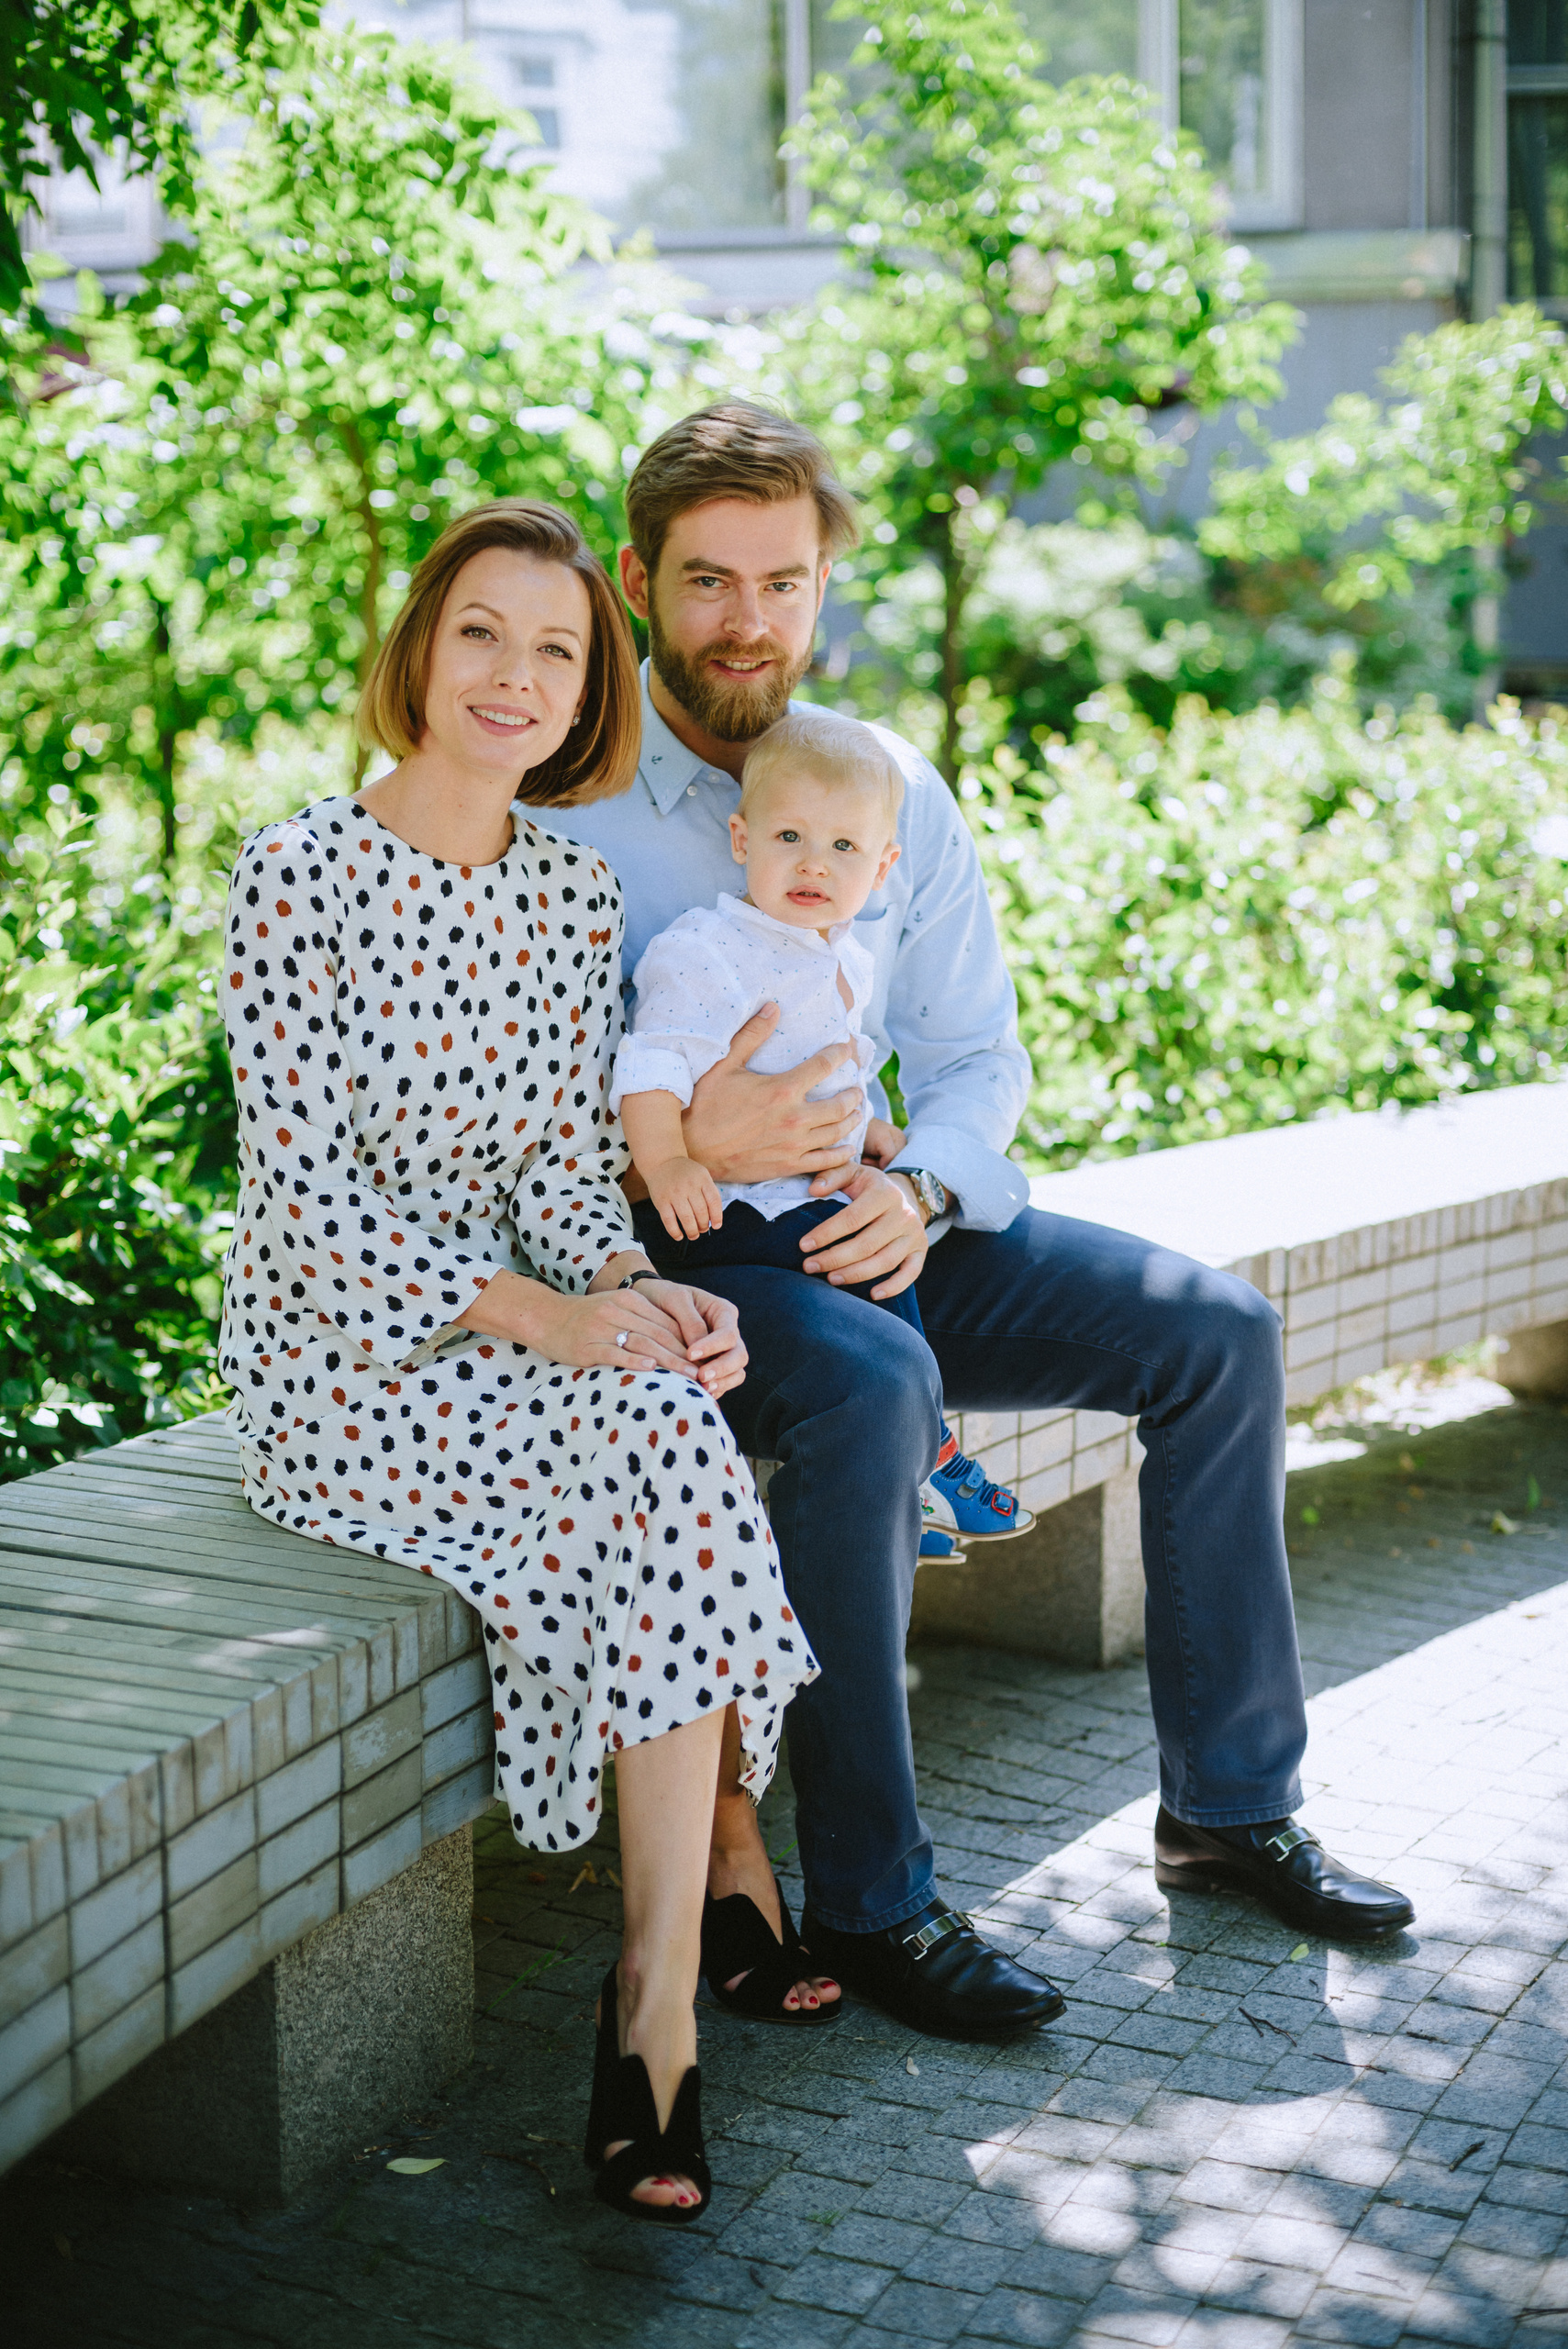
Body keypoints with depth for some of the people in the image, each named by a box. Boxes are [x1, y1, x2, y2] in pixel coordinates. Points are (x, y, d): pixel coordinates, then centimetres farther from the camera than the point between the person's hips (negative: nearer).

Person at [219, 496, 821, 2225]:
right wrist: (535, 1319, -23)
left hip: (529, 1326, 5)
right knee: (666, 1454, -29)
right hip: (337, 1350, -5)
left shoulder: (576, 892, 8)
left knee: (676, 1438, -27)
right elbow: (301, 1183, -15)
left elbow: (564, 1150, 7)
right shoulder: (298, 876, -10)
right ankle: (720, 1880, -14)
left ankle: (657, 1993, -22)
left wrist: (633, 1288, -15)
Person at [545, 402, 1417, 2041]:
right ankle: (865, 1904, -25)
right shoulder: (560, 805, -9)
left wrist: (917, 1187, -14)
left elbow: (976, 1051, 8)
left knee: (1217, 1334, -7)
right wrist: (685, 1143, -30)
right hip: (659, 1253, -6)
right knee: (871, 1384, -37)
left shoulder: (896, 789, 7)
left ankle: (1228, 1804, 6)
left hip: (871, 1226, 6)